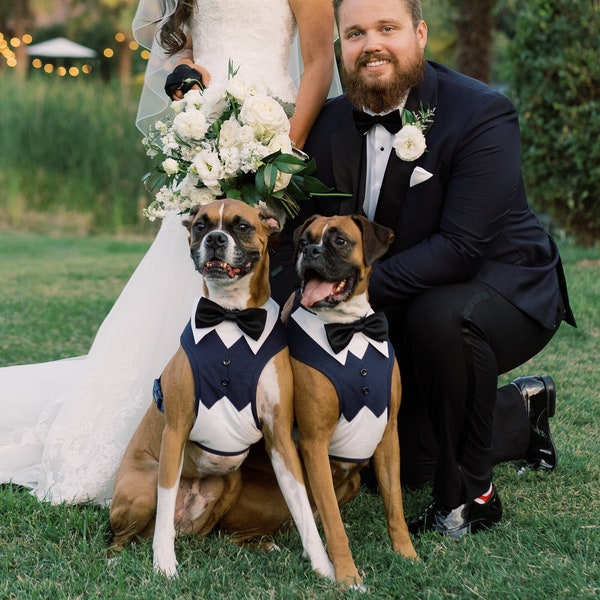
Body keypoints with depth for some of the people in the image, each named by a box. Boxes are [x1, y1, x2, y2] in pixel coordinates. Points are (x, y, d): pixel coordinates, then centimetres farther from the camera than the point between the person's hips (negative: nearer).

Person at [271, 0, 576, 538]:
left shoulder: (482, 113, -23)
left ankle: (470, 495, -18)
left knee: (438, 317, -39)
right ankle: (521, 411, 34)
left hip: (506, 287, -6)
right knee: (402, 461, 5)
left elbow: (463, 246, -31)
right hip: (401, 310, 6)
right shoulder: (330, 124, -5)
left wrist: (362, 286, -36)